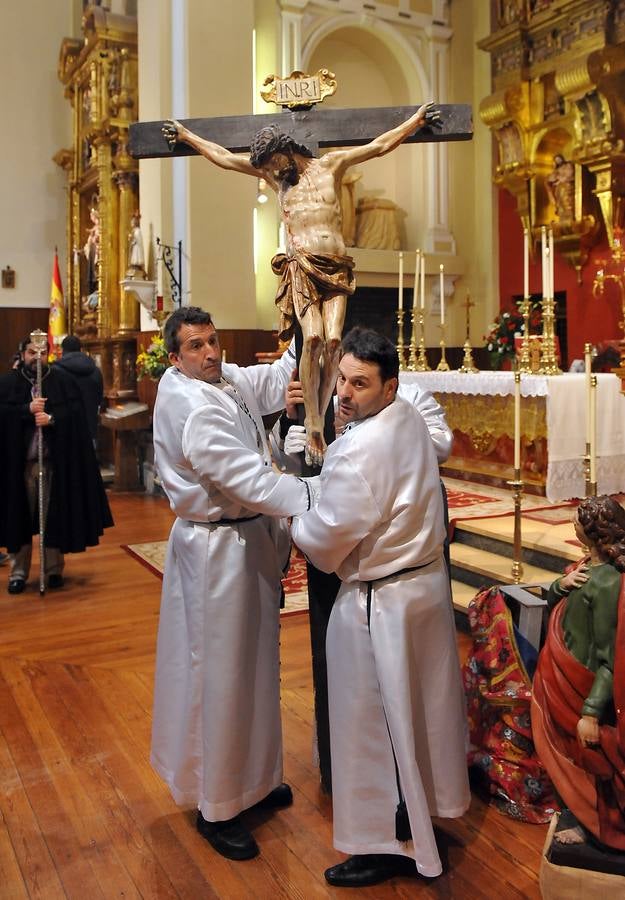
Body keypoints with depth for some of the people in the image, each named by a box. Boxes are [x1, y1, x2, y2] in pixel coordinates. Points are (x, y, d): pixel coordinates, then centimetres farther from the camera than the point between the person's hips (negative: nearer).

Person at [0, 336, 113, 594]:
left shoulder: (63, 379, 4)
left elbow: (76, 411, -3)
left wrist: (52, 419, -19)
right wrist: (28, 409, -16)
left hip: (56, 459, -1)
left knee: (54, 515, 5)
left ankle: (54, 568, 17)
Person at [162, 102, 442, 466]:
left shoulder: (331, 164, 16)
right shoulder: (273, 175, 20)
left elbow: (380, 145, 19)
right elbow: (222, 156, 28)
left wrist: (417, 119, 20)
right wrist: (184, 134, 35)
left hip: (336, 268, 0)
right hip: (302, 268, 0)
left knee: (334, 340, -17)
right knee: (313, 337, -21)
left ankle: (319, 420, -8)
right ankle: (314, 427, -17)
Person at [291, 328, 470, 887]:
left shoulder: (360, 451, -28)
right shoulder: (411, 420, 0)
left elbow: (327, 538, -22)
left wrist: (293, 522, -2)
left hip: (380, 600, -9)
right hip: (428, 578, 9)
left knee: (374, 719, 8)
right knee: (423, 700, 25)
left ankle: (397, 843, 25)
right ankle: (433, 795, 47)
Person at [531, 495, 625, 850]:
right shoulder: (588, 565, -2)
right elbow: (552, 602, 12)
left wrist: (591, 712, -23)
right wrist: (562, 584, -11)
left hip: (579, 683, -9)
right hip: (560, 676, 9)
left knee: (581, 757, 12)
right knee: (564, 750, 25)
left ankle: (591, 823, 34)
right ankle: (583, 811, 45)